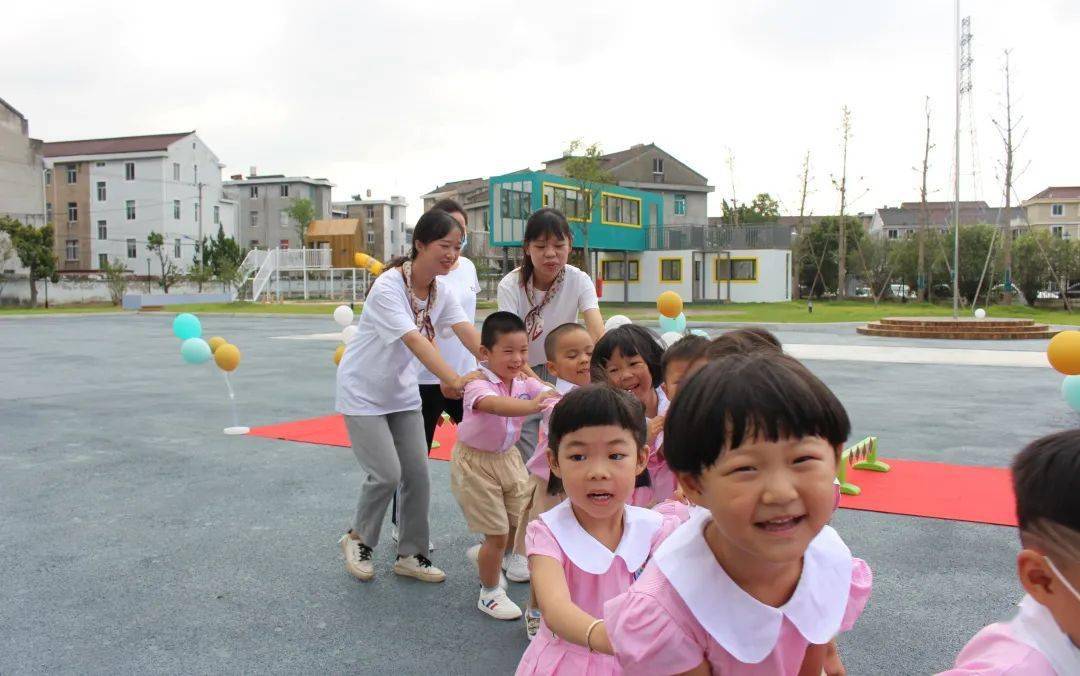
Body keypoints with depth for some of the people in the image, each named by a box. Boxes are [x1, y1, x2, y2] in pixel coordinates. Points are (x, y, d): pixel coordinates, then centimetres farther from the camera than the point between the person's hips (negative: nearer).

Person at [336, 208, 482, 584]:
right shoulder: (388, 287, -26)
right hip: (363, 391, -6)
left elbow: (467, 332, -19)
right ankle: (358, 539, 16)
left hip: (402, 391, 7)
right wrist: (454, 379, -50)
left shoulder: (440, 291, -5)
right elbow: (414, 340, -39)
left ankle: (410, 555, 18)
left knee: (417, 474, 2)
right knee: (387, 473, -11)